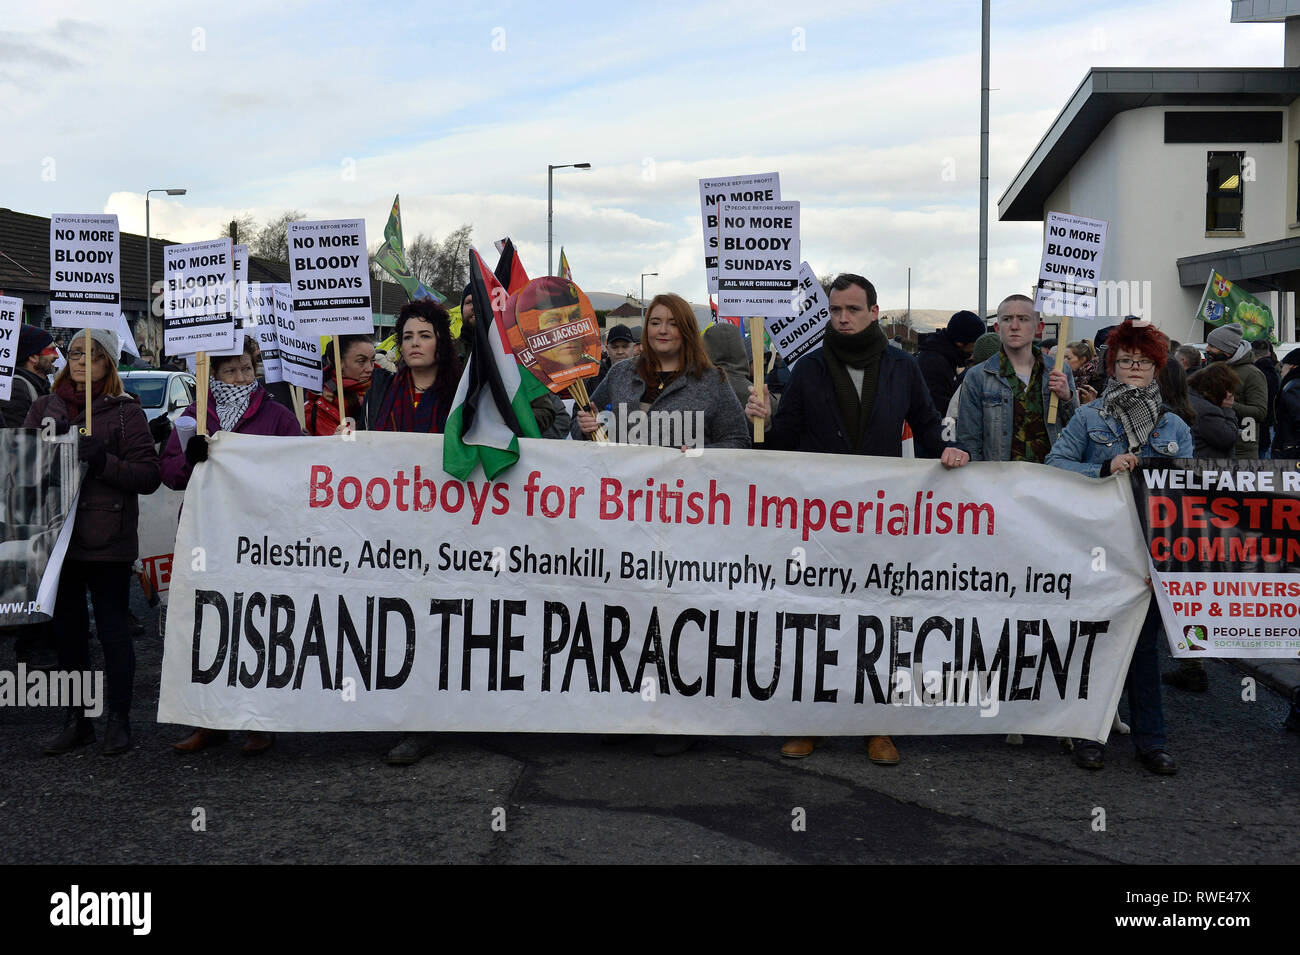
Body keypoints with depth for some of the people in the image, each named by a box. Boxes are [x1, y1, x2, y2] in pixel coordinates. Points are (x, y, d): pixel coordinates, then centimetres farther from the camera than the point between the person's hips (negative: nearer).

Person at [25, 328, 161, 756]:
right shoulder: (44, 408, 12)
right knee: (67, 631, 11)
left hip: (108, 541, -4)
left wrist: (103, 461, -19)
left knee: (112, 630, 1)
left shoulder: (125, 410, 0)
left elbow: (149, 476, -5)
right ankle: (76, 721, 22)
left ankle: (118, 720, 13)